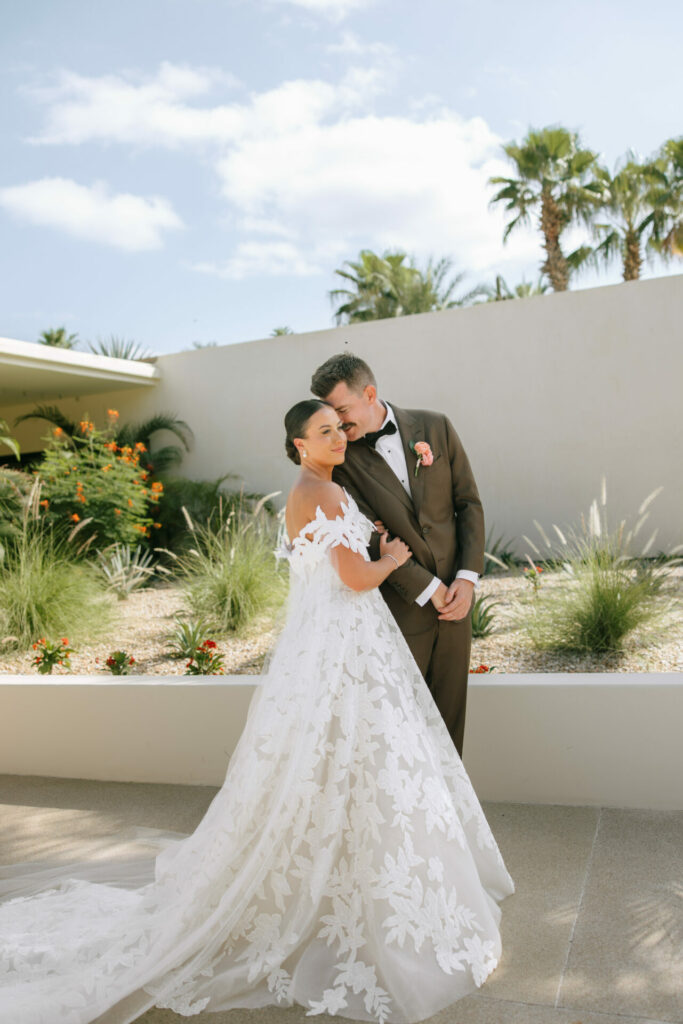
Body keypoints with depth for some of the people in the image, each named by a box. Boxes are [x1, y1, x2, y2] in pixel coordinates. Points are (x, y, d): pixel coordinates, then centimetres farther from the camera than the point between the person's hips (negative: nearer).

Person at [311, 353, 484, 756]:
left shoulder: (435, 427, -1)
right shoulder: (340, 457, -9)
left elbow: (469, 502, 3)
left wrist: (468, 578, -7)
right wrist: (430, 590, -13)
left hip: (455, 594, 3)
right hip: (401, 609, -3)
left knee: (450, 711, 13)